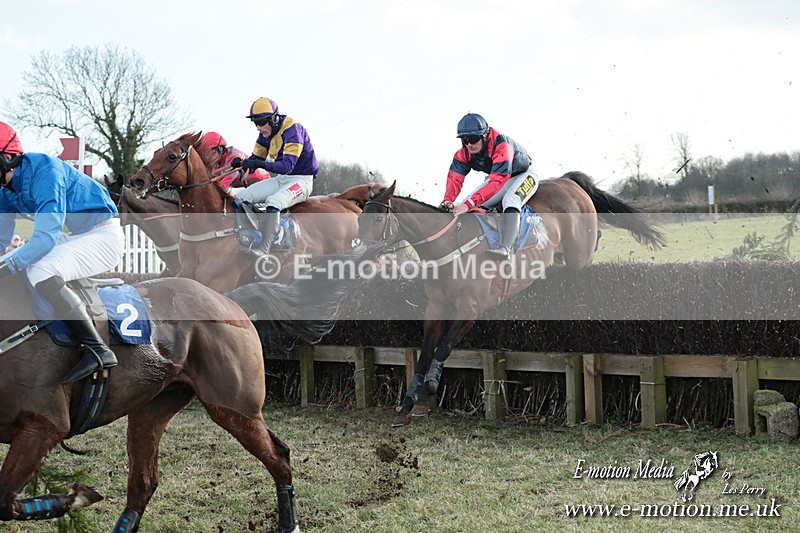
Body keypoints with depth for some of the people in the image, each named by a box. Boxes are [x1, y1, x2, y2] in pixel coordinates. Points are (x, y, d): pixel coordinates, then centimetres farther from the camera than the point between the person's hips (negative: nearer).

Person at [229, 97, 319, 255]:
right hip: (279, 179, 9)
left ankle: (264, 249, -45)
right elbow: (256, 158, 10)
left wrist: (262, 164, -42)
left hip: (301, 180, -9)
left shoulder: (293, 129, -20)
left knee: (273, 201, -37)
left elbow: (288, 165, -30)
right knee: (238, 195, -5)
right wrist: (242, 163, -14)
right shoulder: (265, 134, 5)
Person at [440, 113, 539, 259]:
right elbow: (455, 177, -18)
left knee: (510, 202, -37)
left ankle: (506, 248, -52)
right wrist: (448, 200, -40)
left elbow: (497, 182, -44)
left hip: (523, 175, -8)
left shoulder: (501, 145, -37)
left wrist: (470, 203, -51)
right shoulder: (464, 152, -15)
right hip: (496, 177, 8)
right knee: (465, 208, -5)